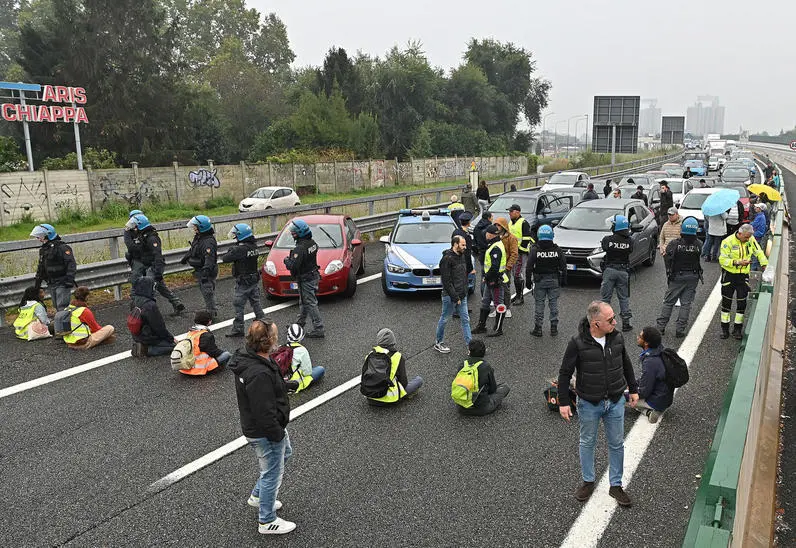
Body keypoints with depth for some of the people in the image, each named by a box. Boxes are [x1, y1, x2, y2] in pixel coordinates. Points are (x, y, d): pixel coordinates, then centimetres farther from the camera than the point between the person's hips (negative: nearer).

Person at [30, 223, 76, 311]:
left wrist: (69, 278, -24)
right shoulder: (43, 250, 16)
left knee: (62, 306, -13)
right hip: (51, 284, 8)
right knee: (57, 307, 11)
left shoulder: (62, 247, -11)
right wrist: (37, 281, 24)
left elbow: (71, 263, -17)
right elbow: (41, 268, 26)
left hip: (62, 283, -8)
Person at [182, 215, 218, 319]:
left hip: (207, 272, -10)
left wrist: (205, 273, -44)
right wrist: (186, 257, 39)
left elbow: (209, 260, -35)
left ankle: (212, 313, 11)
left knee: (208, 292, -1)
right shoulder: (198, 237, 6)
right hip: (200, 271, 10)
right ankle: (209, 309, 34)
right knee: (203, 291, 20)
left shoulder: (208, 242, -27)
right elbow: (193, 249, 25)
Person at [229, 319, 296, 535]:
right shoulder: (259, 375, -37)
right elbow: (264, 413, -31)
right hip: (265, 433, -10)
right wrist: (278, 435, -15)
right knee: (272, 474, 11)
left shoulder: (247, 357, -5)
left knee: (285, 453, 32)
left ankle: (257, 496, 46)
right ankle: (267, 521, 33)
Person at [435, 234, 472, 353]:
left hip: (461, 295, 8)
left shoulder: (462, 256, 9)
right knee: (444, 319, 7)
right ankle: (438, 343, 23)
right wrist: (455, 297, -19)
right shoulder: (447, 259, -18)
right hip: (450, 296, -8)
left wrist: (464, 292, 13)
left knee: (465, 320, 8)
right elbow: (446, 281, -20)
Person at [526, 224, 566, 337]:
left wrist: (528, 281, -1)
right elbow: (563, 266, 1)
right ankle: (554, 327, 14)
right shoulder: (557, 249, -3)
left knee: (539, 304, 4)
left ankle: (538, 328, 7)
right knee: (554, 303, 9)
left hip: (540, 281, -2)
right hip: (554, 281, 2)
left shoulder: (535, 250, -10)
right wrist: (563, 279, 11)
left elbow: (529, 267, -9)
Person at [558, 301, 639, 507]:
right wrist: (563, 402, -11)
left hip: (615, 402, 3)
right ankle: (588, 481, 35)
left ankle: (616, 485, 31)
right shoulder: (578, 343, -21)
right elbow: (565, 373, -12)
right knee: (587, 443, 15)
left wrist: (633, 389, 16)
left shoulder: (617, 338, -8)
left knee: (617, 444, 13)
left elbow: (626, 364, 10)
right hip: (589, 404, -3)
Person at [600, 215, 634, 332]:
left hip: (609, 270, -1)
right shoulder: (629, 241, -9)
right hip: (623, 271, 1)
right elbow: (630, 251, 5)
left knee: (605, 297, 7)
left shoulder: (607, 239, -12)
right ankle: (626, 322, 15)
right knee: (624, 297, 12)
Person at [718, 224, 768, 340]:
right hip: (729, 275, -3)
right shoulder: (728, 241, -13)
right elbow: (722, 259, -16)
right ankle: (725, 329, 16)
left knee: (742, 302, 2)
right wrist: (737, 262, -25)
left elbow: (759, 253, 11)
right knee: (726, 302, 5)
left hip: (743, 276, 3)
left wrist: (765, 265, -1)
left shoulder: (751, 240, -1)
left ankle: (737, 329, 14)